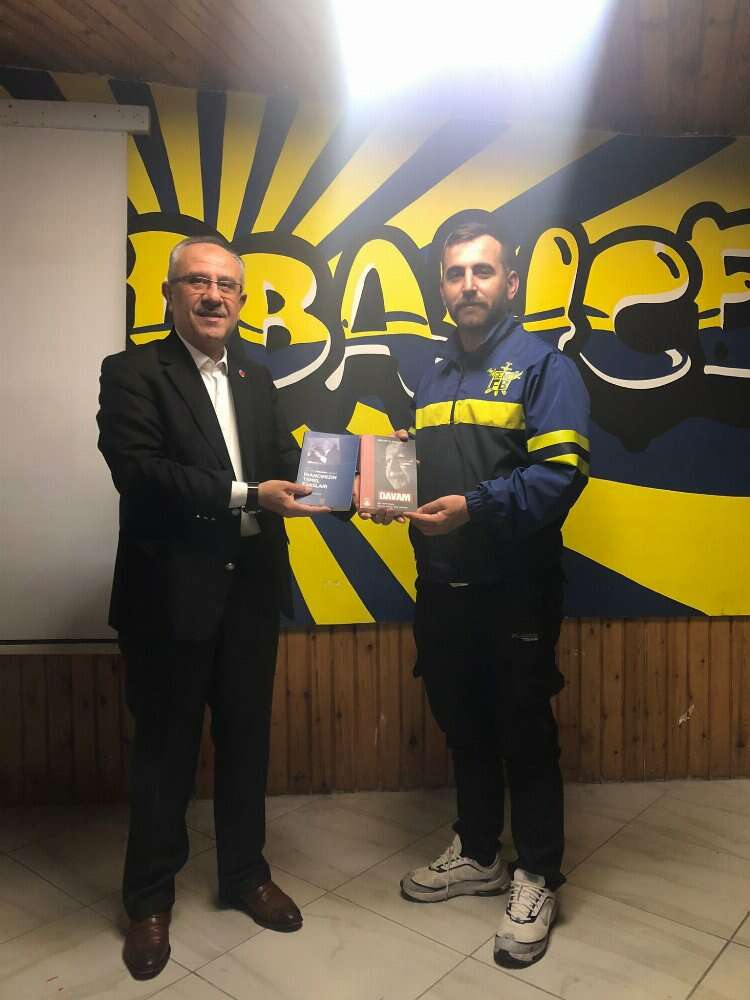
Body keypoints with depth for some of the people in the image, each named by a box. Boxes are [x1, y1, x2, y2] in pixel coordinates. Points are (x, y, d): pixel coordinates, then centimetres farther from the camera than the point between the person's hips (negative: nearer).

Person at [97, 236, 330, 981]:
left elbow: (284, 465, 6)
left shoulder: (256, 381, 13)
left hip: (250, 589, 5)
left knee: (246, 739, 17)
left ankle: (245, 874, 38)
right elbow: (139, 471, -19)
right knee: (164, 749, 10)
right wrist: (245, 496, -24)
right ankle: (149, 899, 32)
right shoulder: (132, 373, -6)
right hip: (170, 592, -5)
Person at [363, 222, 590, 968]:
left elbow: (561, 472, -17)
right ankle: (478, 855, 36)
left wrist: (477, 507, -26)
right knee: (463, 729, 17)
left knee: (525, 735, 6)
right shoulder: (432, 380, 15)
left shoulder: (543, 365, -6)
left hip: (515, 590, -6)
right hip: (441, 588, 6)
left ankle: (536, 879, 25)